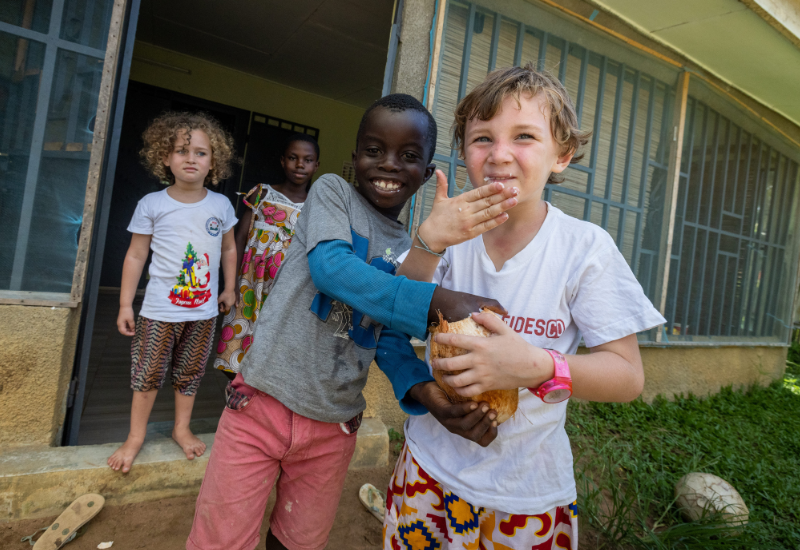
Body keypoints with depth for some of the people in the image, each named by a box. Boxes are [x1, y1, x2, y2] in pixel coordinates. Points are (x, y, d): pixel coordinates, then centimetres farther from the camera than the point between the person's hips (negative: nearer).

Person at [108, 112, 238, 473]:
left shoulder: (221, 205, -1)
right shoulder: (152, 205, -6)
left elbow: (229, 249, 11)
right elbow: (135, 255, -2)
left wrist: (229, 289, 13)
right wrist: (125, 304, -2)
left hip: (204, 311, 2)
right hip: (160, 309, -1)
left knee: (190, 374, 15)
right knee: (147, 374, 8)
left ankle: (182, 428, 34)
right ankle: (136, 436, 28)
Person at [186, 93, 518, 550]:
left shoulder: (412, 254, 6)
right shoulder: (332, 192, -5)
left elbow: (392, 338, 0)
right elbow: (331, 266, -23)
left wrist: (423, 388, -22)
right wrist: (437, 301, -33)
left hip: (334, 429, 4)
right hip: (262, 406, -3)